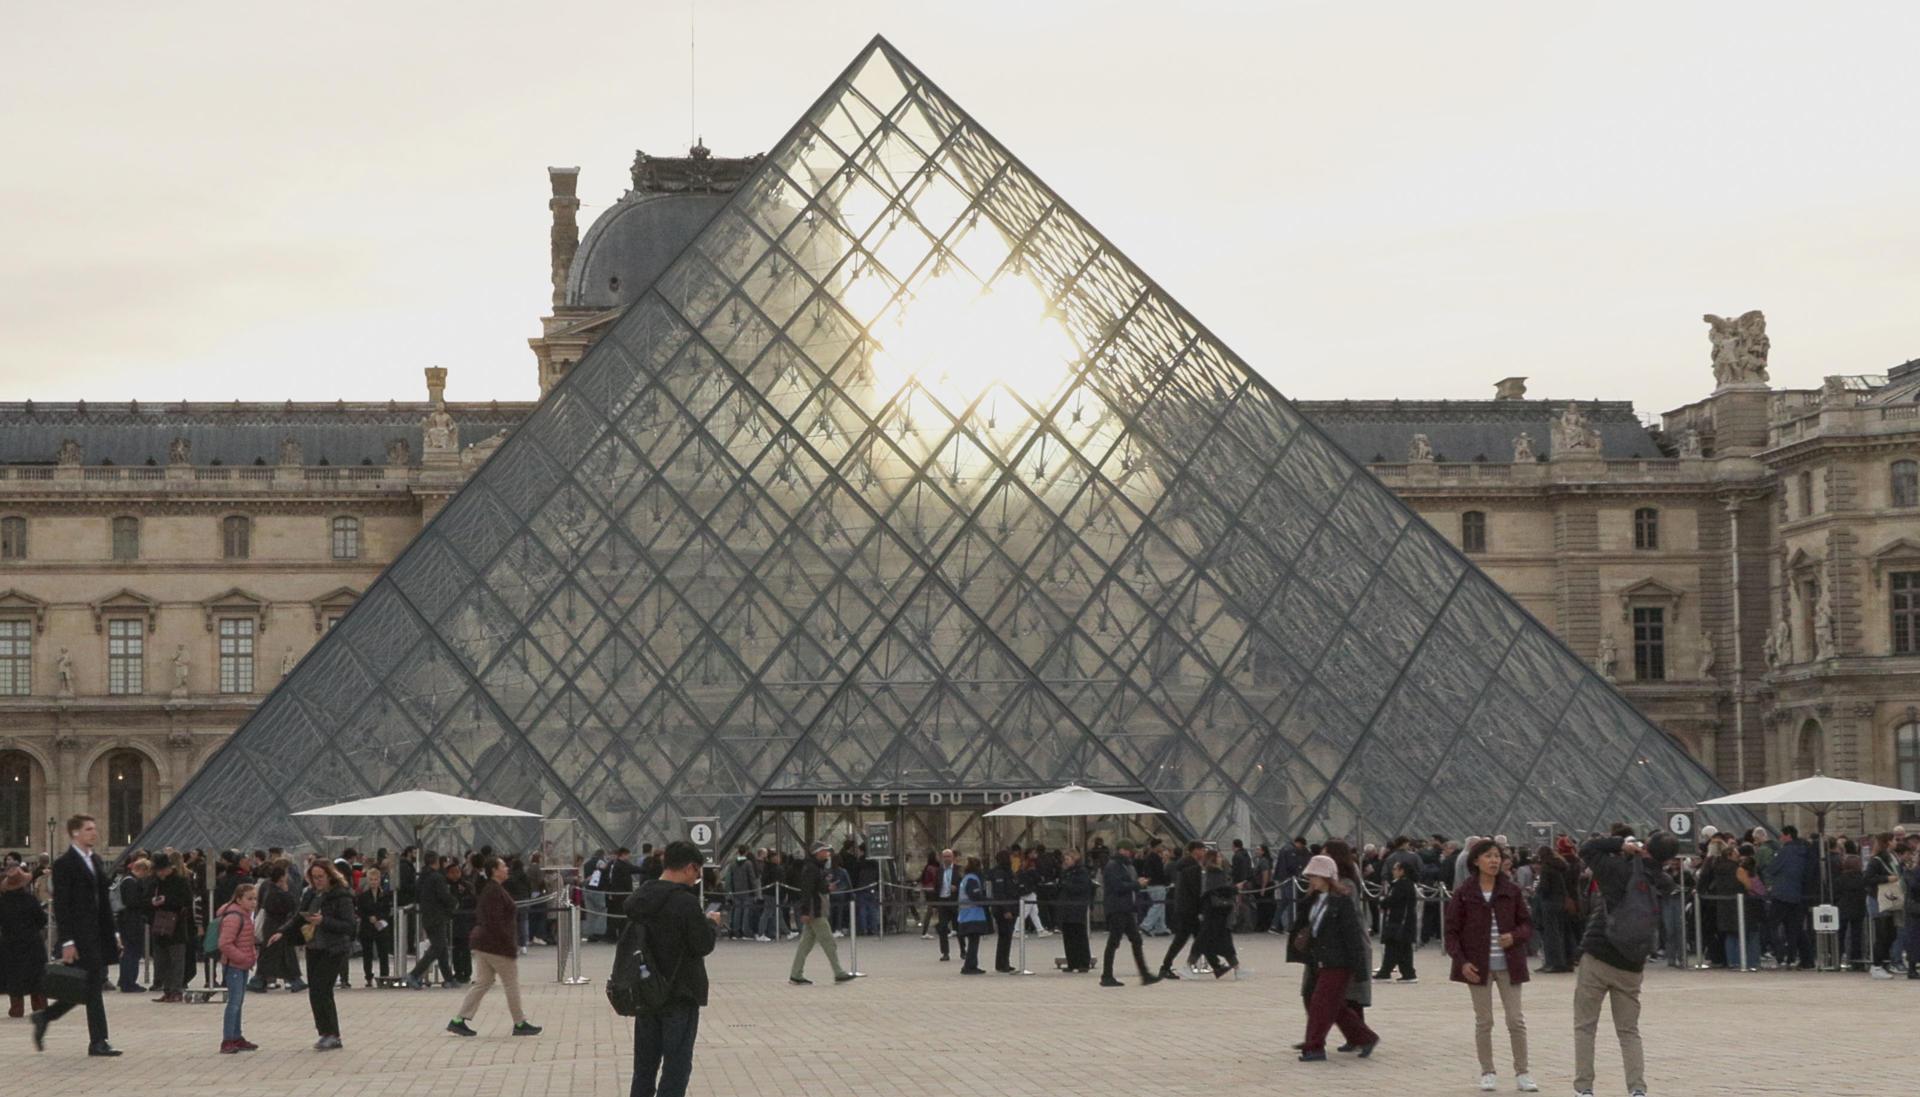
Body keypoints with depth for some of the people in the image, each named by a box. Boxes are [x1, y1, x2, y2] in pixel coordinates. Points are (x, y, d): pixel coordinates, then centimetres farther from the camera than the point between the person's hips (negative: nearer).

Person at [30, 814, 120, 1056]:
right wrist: (67, 942, -17)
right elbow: (60, 906, -12)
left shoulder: (97, 862, 16)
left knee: (94, 986, 8)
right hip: (80, 936, -8)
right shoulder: (64, 864, -9)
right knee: (93, 986, -6)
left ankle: (45, 1016, 23)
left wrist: (113, 935, 14)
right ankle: (98, 1042, 0)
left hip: (98, 935, 8)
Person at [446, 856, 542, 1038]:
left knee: (483, 982, 12)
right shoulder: (495, 891, -18)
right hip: (497, 946, -10)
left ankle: (459, 1020, 7)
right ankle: (520, 1024, 10)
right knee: (512, 983, 2)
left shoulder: (486, 889, 13)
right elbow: (496, 921, -23)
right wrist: (510, 945, -21)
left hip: (482, 943, 10)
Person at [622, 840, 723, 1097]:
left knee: (645, 1064, 14)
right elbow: (704, 945, -16)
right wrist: (713, 924, 4)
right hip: (680, 994, -7)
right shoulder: (685, 902, -19)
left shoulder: (640, 898, 3)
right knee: (677, 1064, 2)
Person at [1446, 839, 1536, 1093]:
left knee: (1516, 1020, 1)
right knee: (1484, 1022, 5)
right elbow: (1452, 932, -1)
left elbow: (1527, 924, 5)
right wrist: (1462, 962, -12)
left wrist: (1514, 936, -16)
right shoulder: (1463, 894, -3)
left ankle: (1522, 1073, 9)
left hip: (1508, 964, 1)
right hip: (1478, 966, -1)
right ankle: (1487, 1074, 16)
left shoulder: (1511, 890, 1)